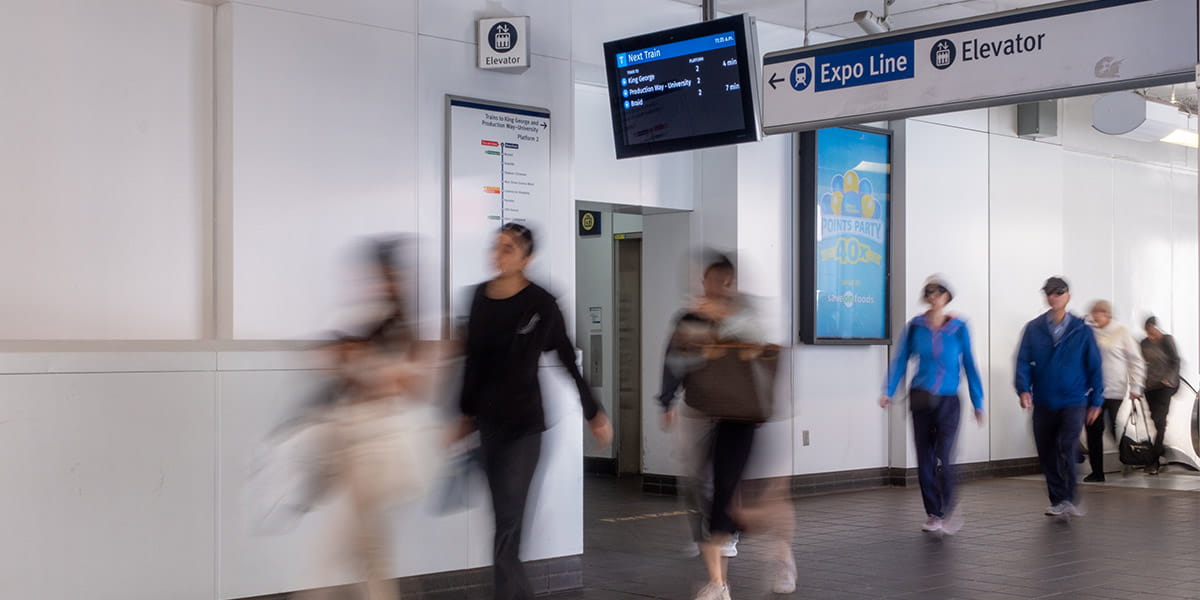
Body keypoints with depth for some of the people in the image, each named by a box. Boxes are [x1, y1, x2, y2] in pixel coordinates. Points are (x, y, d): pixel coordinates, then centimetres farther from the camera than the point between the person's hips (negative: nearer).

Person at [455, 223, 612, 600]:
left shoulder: (541, 304, -13)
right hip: (489, 420, 6)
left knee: (507, 523, -8)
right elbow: (473, 359, 12)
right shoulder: (481, 297, 2)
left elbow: (569, 361, -6)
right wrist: (467, 412, 17)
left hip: (524, 424, -5)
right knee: (505, 516, 12)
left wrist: (594, 414, 0)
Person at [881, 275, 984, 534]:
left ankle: (948, 511, 5)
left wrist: (978, 403, 2)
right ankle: (933, 515, 16)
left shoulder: (959, 328, -2)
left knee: (942, 459, -13)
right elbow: (901, 360, 2)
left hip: (948, 401, -2)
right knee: (924, 460, 5)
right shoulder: (915, 326, 1)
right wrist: (889, 391, -8)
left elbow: (969, 365, 2)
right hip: (921, 400, 2)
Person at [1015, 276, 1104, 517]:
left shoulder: (1081, 330, 0)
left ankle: (1068, 500, -17)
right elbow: (1023, 362, 0)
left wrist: (1096, 400, 4)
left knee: (1066, 448, -19)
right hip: (1043, 404, 3)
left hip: (1073, 401, -3)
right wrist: (1023, 389, -16)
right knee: (1046, 455, 7)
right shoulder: (1033, 328, 3)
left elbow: (1094, 366, 4)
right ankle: (1058, 502, 20)